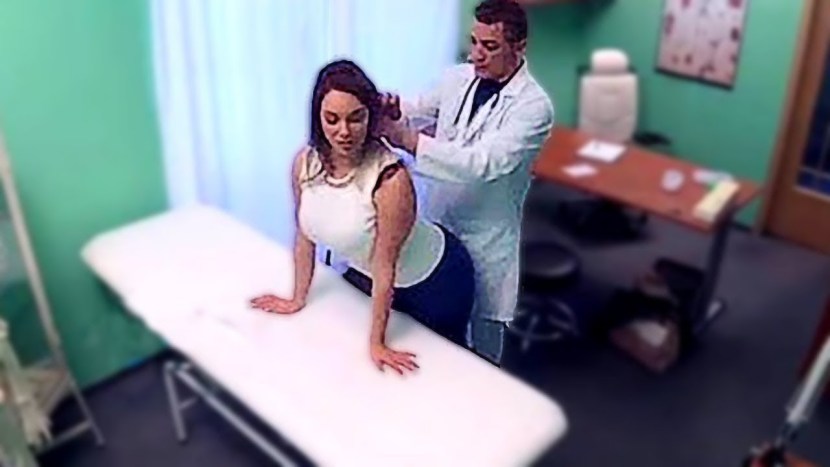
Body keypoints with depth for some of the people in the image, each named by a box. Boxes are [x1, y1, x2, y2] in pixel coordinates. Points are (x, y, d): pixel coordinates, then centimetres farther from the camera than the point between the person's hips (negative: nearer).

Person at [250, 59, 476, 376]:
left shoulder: (391, 179, -36)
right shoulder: (304, 163, -19)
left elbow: (385, 267, -28)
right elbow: (304, 237, -5)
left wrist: (377, 342, -20)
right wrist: (297, 300, 4)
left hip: (434, 281, -5)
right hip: (365, 276, 5)